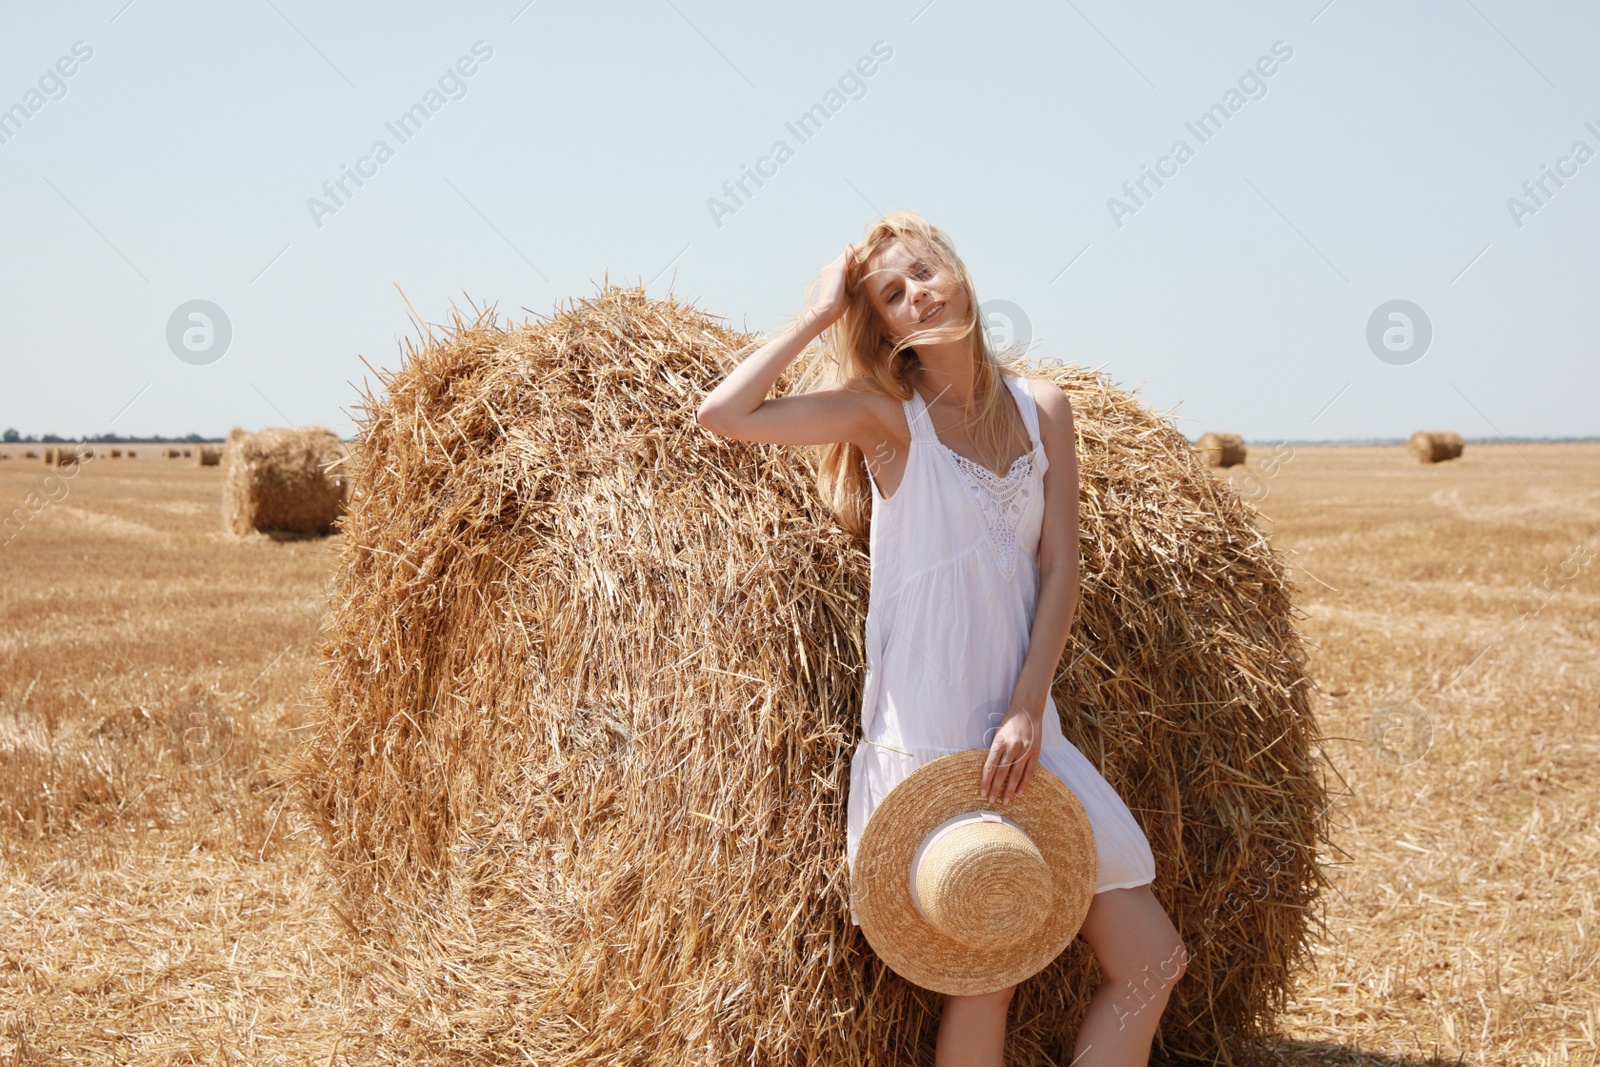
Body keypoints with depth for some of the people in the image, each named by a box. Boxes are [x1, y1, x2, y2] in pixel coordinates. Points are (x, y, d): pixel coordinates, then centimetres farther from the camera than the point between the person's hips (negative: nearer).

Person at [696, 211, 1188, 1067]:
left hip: (1026, 732, 5)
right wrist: (816, 316, -8)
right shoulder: (887, 413, -5)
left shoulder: (1042, 408, 7)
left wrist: (1027, 710, -9)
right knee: (987, 979, 2)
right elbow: (721, 415, -18)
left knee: (1153, 959, 4)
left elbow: (1060, 569, 2)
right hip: (928, 741, -5)